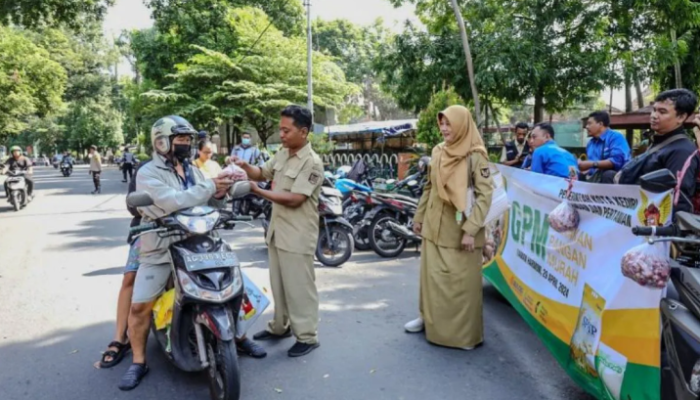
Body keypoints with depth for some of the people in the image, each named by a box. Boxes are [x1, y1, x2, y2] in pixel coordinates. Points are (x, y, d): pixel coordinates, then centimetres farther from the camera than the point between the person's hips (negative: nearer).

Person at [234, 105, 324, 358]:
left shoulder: (312, 163, -18)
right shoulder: (282, 154, 8)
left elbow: (294, 199, -24)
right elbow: (262, 173, 19)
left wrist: (257, 191, -23)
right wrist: (245, 166, -3)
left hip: (297, 236, -8)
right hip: (277, 230, 8)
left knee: (299, 287, 0)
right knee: (278, 283, 19)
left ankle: (307, 336, 12)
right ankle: (279, 326, 34)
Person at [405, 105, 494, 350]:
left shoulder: (475, 156, -11)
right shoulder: (438, 152, 8)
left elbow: (485, 195, -15)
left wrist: (471, 230, -21)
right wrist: (419, 216, 16)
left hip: (460, 230, -6)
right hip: (434, 227, 6)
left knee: (462, 281, 2)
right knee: (432, 276, 15)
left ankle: (466, 333, 15)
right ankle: (430, 319, 32)